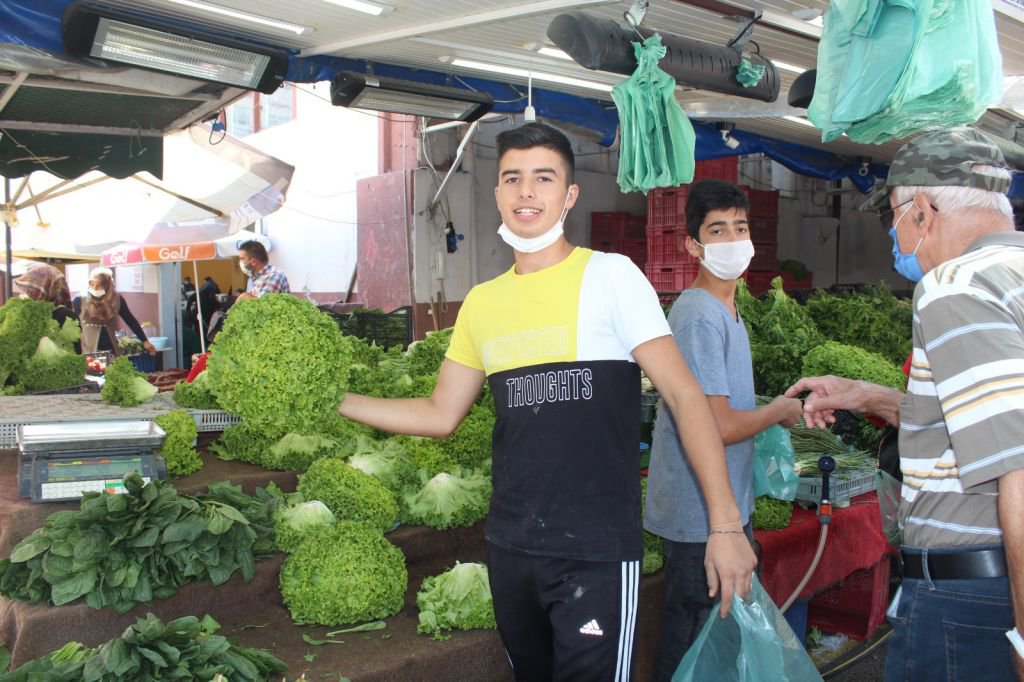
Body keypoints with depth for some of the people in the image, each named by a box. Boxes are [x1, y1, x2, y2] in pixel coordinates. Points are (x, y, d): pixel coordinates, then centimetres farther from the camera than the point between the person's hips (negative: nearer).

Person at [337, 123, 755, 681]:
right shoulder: (481, 302, 8)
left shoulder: (611, 275, -7)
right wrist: (334, 400, 7)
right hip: (509, 546, 5)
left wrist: (725, 525, -15)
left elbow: (685, 398, -10)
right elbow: (441, 416, 13)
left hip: (597, 550, -5)